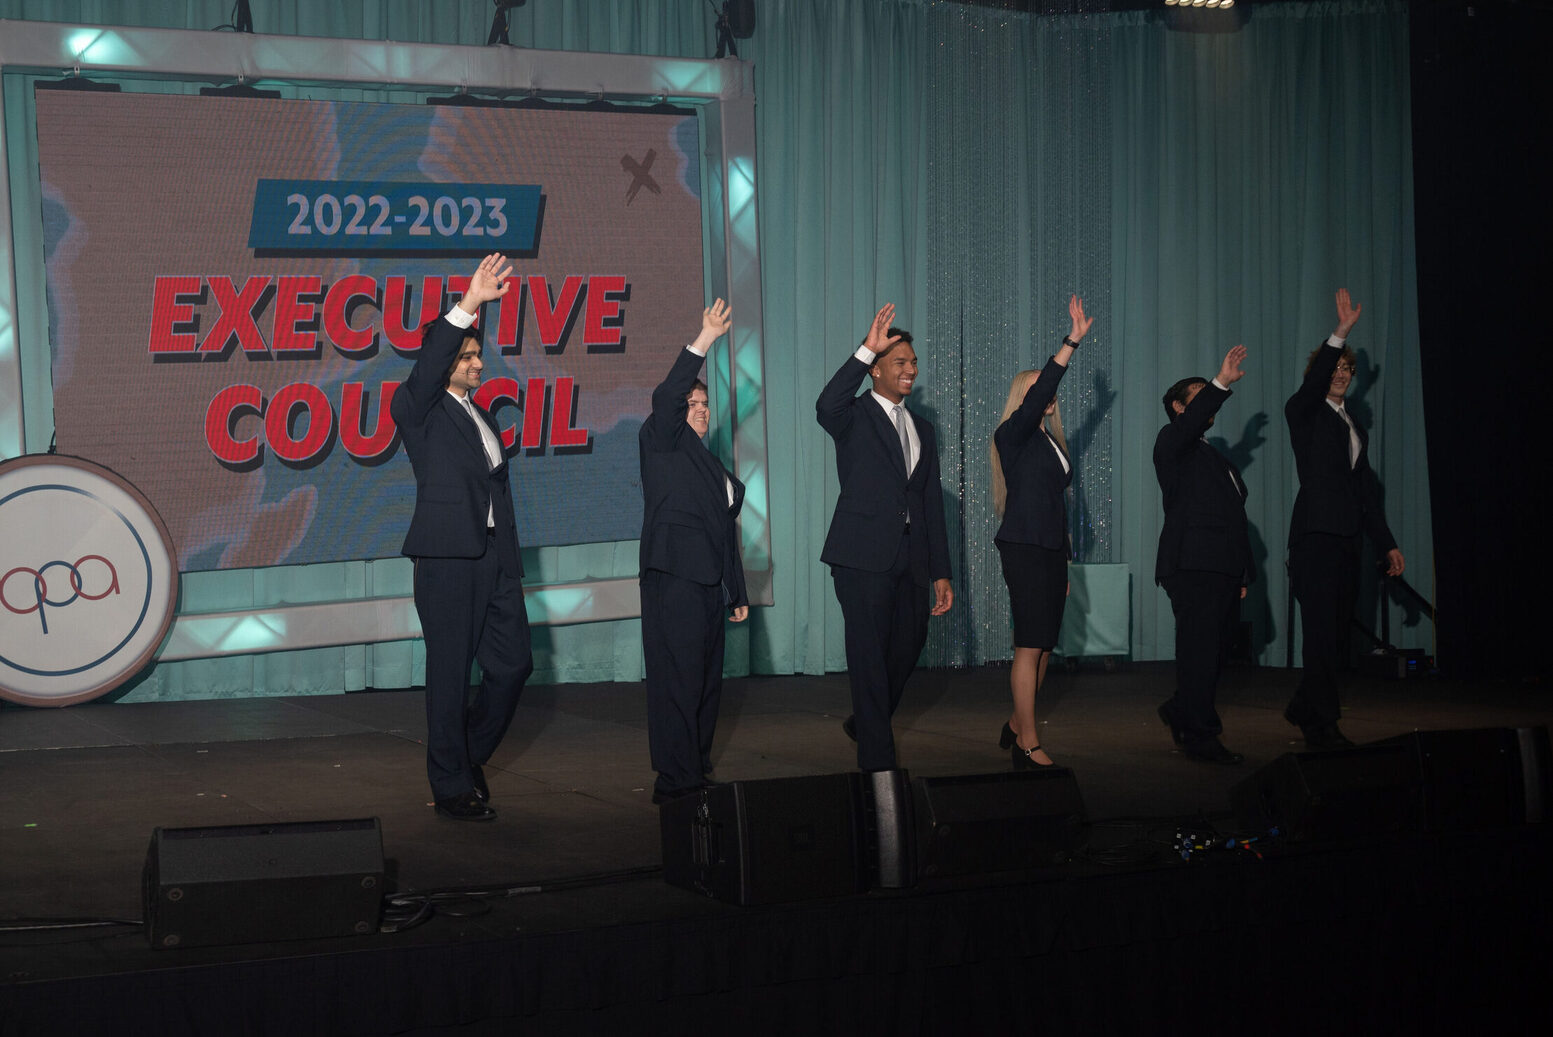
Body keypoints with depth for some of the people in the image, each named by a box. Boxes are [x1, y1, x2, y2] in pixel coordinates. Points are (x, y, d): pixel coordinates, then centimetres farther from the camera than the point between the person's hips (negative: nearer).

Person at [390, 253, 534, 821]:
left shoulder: (480, 415, 20)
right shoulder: (418, 408, -2)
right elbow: (426, 370, -24)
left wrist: (512, 566, 16)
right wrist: (466, 306, -34)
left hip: (494, 559, 7)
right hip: (448, 559, -7)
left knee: (513, 664, 6)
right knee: (450, 673, 0)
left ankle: (470, 756, 25)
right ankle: (452, 786, 9)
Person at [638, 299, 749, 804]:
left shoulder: (714, 468, 25)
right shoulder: (661, 442, 4)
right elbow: (665, 396, -16)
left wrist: (738, 593, 22)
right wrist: (703, 341, -22)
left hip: (708, 583, 8)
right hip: (672, 578, -8)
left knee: (707, 678, 9)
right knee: (677, 679, -10)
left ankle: (696, 770, 16)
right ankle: (675, 780, -10)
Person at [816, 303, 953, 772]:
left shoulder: (922, 430, 19)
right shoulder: (855, 417, 0)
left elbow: (932, 504, 19)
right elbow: (826, 407, -26)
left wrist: (941, 571, 15)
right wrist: (866, 349, -30)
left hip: (911, 559, 7)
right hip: (865, 556, -6)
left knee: (907, 649, 14)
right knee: (870, 657, -4)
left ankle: (864, 723, 39)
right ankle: (878, 760, 1)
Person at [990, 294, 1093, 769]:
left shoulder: (1049, 442, 18)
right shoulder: (1013, 435, -5)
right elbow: (1039, 393, -21)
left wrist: (1064, 565, 17)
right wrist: (1073, 340, -25)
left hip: (1051, 549, 8)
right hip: (1023, 547, -8)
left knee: (1044, 646, 7)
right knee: (1030, 646, -10)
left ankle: (1016, 727, 18)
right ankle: (1028, 745, -9)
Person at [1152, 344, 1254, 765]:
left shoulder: (1213, 457, 27)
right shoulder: (1171, 442, 2)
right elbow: (1190, 423, -24)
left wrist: (1241, 573, 18)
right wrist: (1221, 383, -34)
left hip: (1224, 568, 9)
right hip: (1193, 564, -9)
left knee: (1214, 649, 11)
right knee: (1200, 648, -9)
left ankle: (1180, 712, 27)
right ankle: (1199, 732, -7)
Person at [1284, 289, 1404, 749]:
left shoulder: (1355, 427, 23)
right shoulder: (1304, 413, 3)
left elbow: (1367, 490, 23)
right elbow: (1313, 381, -21)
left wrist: (1388, 544, 18)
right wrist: (1341, 332, -30)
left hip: (1346, 539, 7)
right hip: (1316, 534, -7)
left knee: (1337, 634, 8)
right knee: (1322, 633, -9)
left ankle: (1303, 708, 22)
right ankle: (1322, 725, -6)